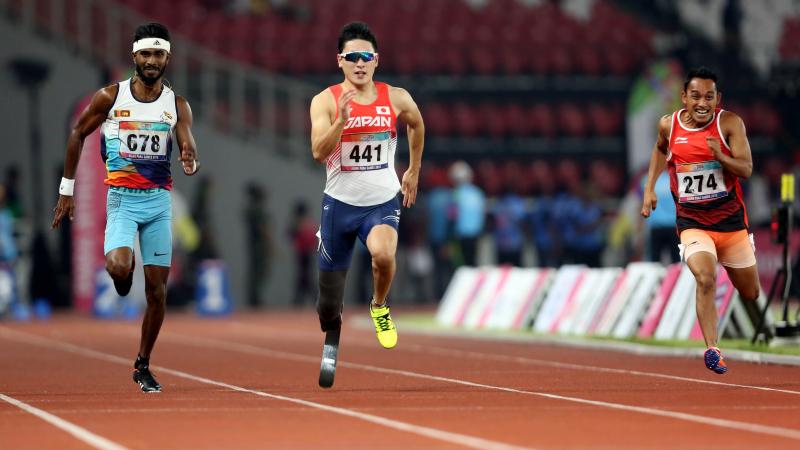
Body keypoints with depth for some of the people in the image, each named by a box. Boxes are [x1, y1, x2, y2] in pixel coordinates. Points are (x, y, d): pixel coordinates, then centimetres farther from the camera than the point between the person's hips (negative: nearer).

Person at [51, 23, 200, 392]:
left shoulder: (177, 105, 2)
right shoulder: (110, 97, -2)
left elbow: (188, 146, -10)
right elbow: (77, 134, 8)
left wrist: (191, 163, -35)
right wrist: (67, 188, 6)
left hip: (159, 199, 2)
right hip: (122, 198, -2)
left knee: (157, 288, 2)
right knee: (118, 267, -27)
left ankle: (143, 366, 16)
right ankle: (123, 273, 12)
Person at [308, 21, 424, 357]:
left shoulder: (397, 99, -4)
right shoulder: (325, 101, -10)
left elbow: (416, 125, 19)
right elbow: (319, 153, -22)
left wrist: (414, 172, 22)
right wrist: (343, 117, -34)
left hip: (383, 201, 0)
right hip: (340, 202, 0)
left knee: (383, 255, -33)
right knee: (328, 307, 7)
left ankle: (379, 308, -1)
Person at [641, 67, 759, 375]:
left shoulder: (730, 123, -9)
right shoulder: (669, 125, -2)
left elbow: (746, 170, -14)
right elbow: (660, 150, 22)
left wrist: (720, 156, -32)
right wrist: (650, 187, 13)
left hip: (731, 221, 1)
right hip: (692, 222, -1)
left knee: (751, 294, 14)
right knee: (706, 280, -29)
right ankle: (712, 349, -30)